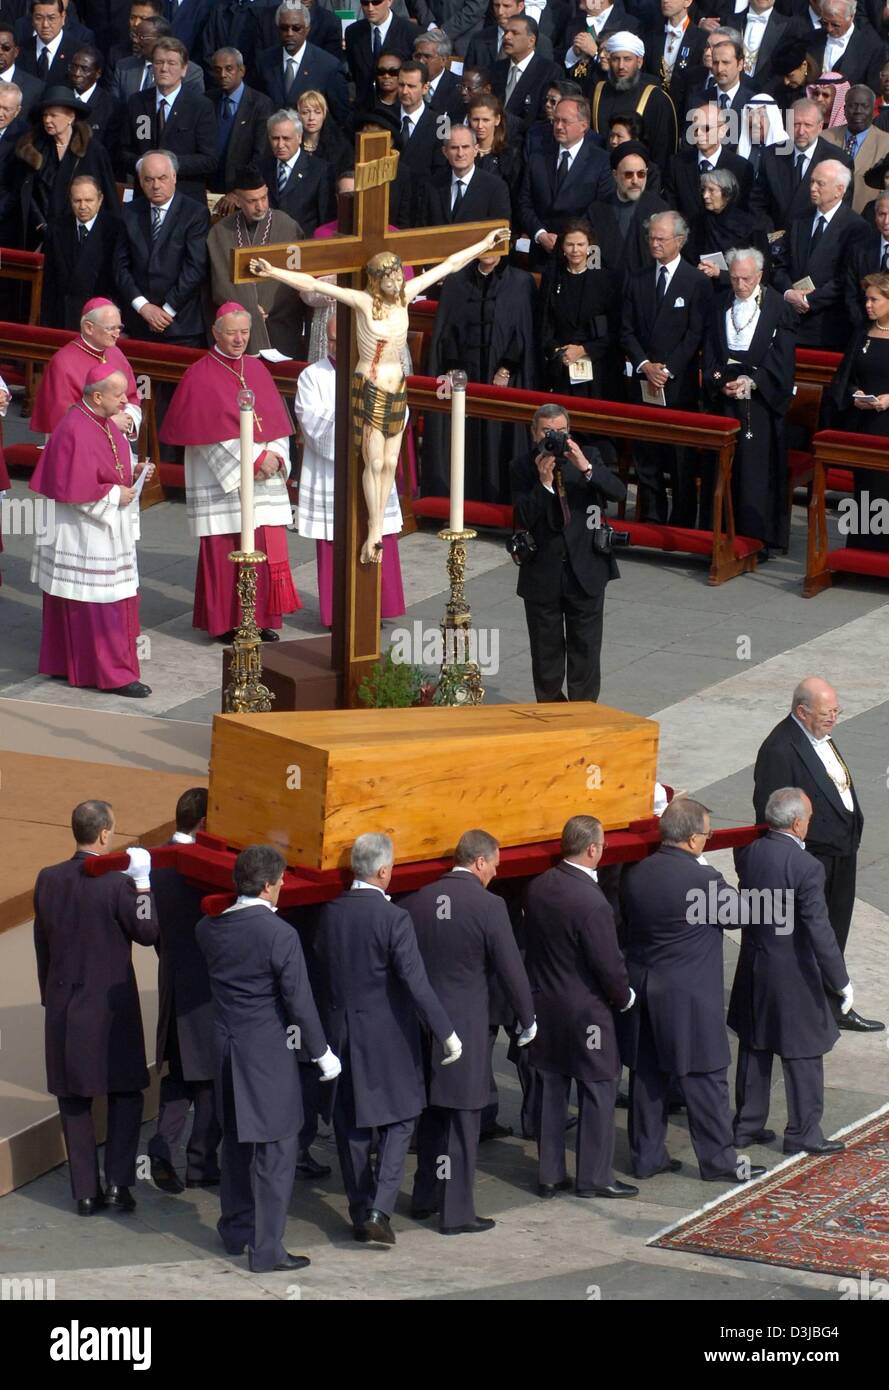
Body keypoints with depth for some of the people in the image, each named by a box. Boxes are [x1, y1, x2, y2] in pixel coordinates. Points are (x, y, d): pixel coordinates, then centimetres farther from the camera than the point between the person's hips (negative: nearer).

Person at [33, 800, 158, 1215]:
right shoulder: (117, 884, -16)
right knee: (126, 1094, 11)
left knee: (74, 1100, 10)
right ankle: (118, 1183, 3)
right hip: (111, 1005, -4)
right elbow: (147, 932, -6)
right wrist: (142, 882, -2)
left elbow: (42, 943, 7)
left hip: (63, 1006, 4)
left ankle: (86, 1191, 11)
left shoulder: (48, 881, -1)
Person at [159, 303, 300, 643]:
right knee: (224, 551, -2)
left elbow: (277, 421, 11)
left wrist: (275, 458, -8)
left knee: (267, 550, 4)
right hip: (222, 483, -5)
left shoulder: (257, 369, 12)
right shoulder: (200, 376, -6)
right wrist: (255, 459, -16)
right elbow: (209, 434, -12)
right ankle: (225, 624, 6)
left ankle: (262, 618, 13)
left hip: (265, 478, 5)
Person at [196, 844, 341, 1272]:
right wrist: (321, 1052, -5)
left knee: (236, 1141, 22)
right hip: (268, 1049, -7)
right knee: (276, 1148, 0)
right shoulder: (280, 935, -18)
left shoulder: (209, 929, 0)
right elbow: (299, 1000, -16)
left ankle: (235, 1229, 34)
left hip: (226, 1045, 7)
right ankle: (266, 1248, 0)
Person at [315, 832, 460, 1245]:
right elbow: (416, 983, -19)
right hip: (387, 1035, -5)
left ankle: (360, 1212, 19)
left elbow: (322, 963, 6)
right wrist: (446, 1033, -14)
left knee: (351, 1125, 13)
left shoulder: (329, 914, -2)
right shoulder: (393, 919, -17)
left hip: (341, 1032, 5)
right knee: (397, 1121, 6)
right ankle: (379, 1210, -6)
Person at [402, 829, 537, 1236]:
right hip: (466, 1025, -5)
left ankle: (425, 1198, 30)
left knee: (430, 1113, 20)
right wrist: (527, 1020, 3)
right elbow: (510, 969, -11)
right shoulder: (488, 906, -13)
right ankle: (456, 1213, 6)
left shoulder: (416, 902, 2)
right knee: (461, 1120, 2)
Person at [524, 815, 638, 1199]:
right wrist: (623, 998, -1)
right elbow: (609, 964, -19)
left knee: (551, 1090, 15)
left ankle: (550, 1174, 22)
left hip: (544, 1005, 7)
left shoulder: (539, 887, -2)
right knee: (598, 1090, 7)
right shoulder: (591, 901, -24)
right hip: (585, 1010, -7)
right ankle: (594, 1177, 13)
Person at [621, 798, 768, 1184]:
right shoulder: (705, 880, -19)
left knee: (647, 1076, 13)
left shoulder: (634, 876, -1)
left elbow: (627, 924, 8)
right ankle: (718, 1160, 10)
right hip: (690, 995, -6)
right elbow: (739, 914, -6)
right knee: (704, 1079, 3)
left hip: (642, 989, 6)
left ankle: (646, 1155, 21)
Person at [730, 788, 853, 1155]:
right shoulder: (806, 867, -22)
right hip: (793, 974, -6)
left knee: (754, 1049, 18)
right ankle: (803, 1133, 13)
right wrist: (840, 981, -14)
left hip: (753, 970, 6)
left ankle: (747, 1125, 27)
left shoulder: (748, 854, -5)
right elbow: (819, 931, -21)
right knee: (803, 1056, 6)